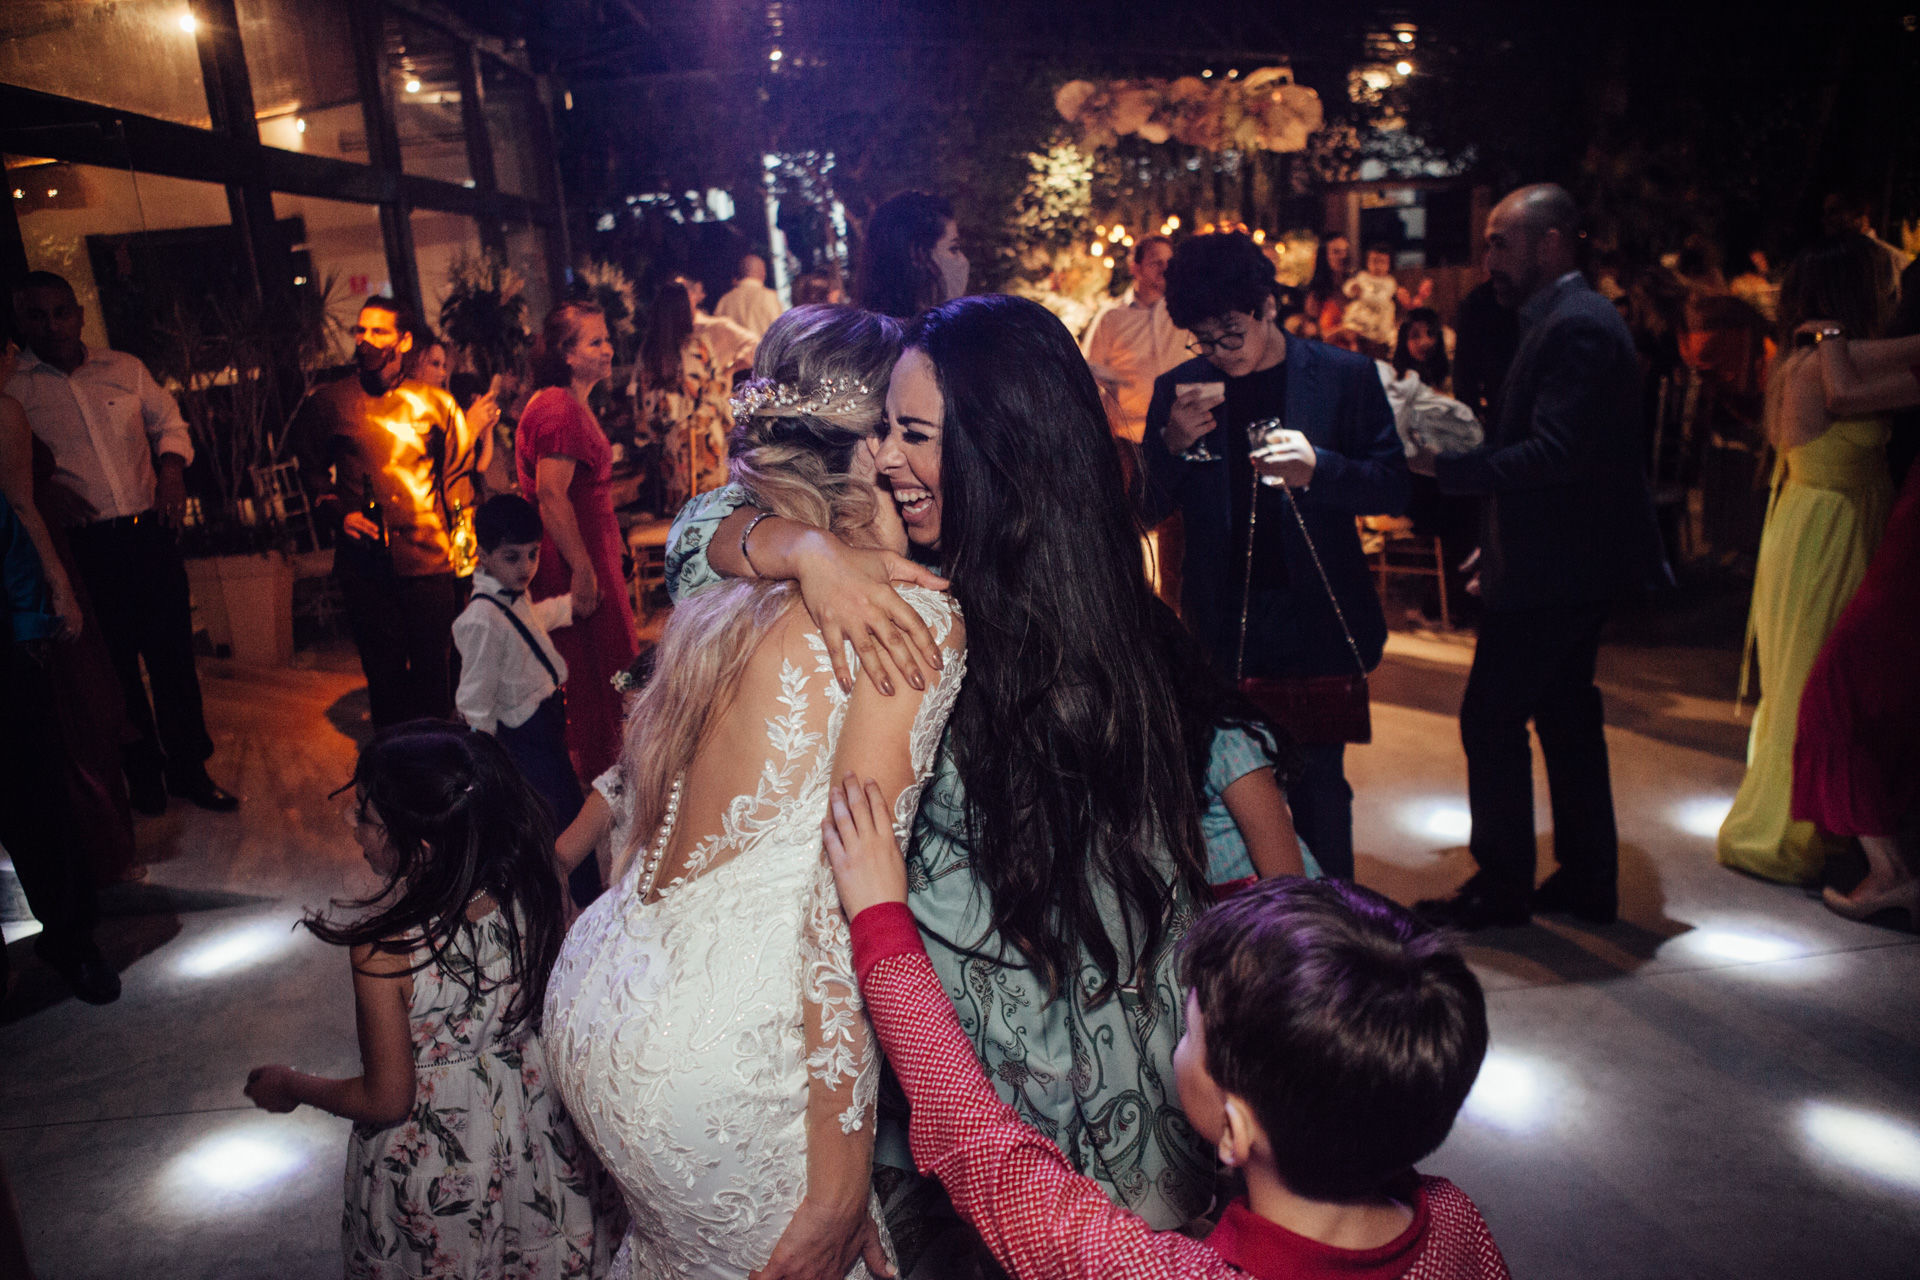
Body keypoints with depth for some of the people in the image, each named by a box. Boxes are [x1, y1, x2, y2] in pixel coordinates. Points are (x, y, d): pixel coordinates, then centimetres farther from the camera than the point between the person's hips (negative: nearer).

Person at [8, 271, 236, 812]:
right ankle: (143, 773, 24)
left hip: (149, 532, 2)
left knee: (174, 655, 7)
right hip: (82, 548, -2)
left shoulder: (124, 369, 9)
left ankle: (189, 769, 21)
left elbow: (168, 420, 19)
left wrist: (172, 468, 2)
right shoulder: (11, 387, 0)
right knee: (114, 666, 7)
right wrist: (44, 488, -13)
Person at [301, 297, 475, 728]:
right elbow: (314, 473, 18)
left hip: (430, 563, 0)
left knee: (433, 674, 3)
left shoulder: (436, 403, 6)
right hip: (365, 566, 1)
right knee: (384, 675, 5)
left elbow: (458, 476, 10)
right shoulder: (329, 402, 8)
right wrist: (338, 513, -1)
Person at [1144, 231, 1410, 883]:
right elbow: (1146, 510, 4)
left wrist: (1316, 468, -21)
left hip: (1316, 620, -1)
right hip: (1221, 625, 2)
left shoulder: (1345, 377, -1)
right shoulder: (1178, 390, 4)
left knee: (1318, 785, 7)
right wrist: (1173, 442, -15)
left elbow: (1393, 487, -3)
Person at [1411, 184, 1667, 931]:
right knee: (1566, 713, 16)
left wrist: (1448, 466, -27)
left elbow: (1554, 454, -27)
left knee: (1491, 718, -3)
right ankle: (1586, 879, 27)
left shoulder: (1576, 327, -17)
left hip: (1553, 569, -11)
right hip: (1571, 561, 11)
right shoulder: (1567, 318, 16)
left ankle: (1500, 885, 9)